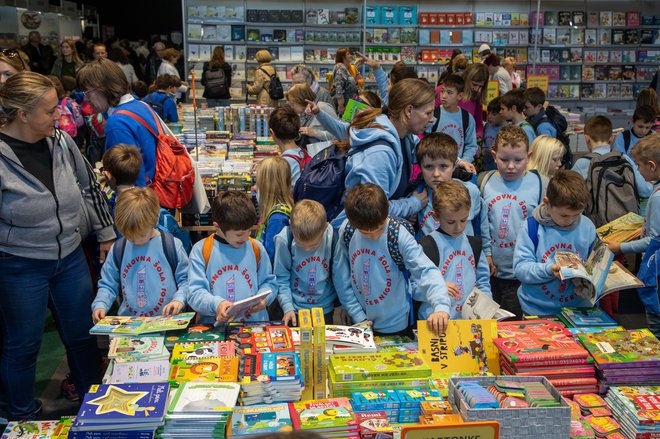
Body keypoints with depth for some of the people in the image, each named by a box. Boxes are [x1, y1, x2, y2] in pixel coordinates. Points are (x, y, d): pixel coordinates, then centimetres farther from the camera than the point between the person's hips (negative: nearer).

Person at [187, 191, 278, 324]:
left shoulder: (256, 248, 9)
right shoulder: (200, 251, 1)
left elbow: (269, 282, 17)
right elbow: (195, 293, -3)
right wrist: (216, 304, -22)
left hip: (254, 324, -1)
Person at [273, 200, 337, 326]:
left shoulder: (332, 236, -16)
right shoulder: (284, 240, -20)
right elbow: (281, 278, -9)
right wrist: (288, 307, -15)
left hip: (325, 310, 1)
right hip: (295, 310, -1)